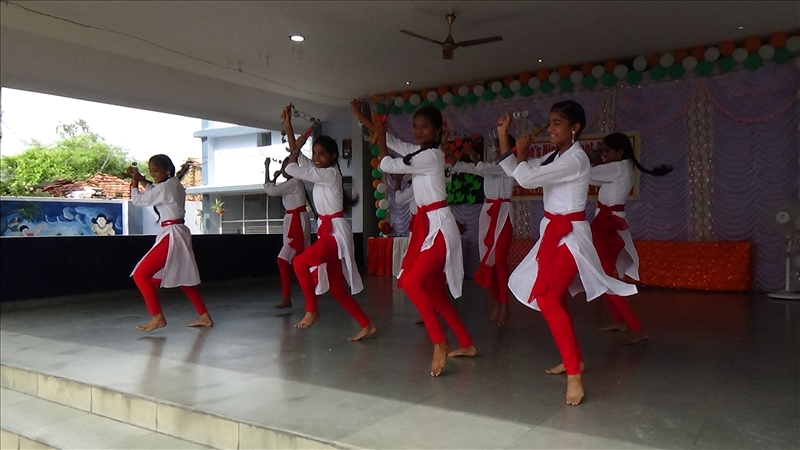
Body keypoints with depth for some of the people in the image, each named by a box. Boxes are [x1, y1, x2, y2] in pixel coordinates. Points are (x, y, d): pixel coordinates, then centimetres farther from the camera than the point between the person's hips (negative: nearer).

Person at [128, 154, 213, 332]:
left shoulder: (164, 187, -14)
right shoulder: (175, 184, 12)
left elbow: (138, 200, -4)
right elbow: (154, 191, 30)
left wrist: (134, 184, 12)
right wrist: (140, 178, 20)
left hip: (172, 236, -10)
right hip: (180, 234, 10)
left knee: (141, 275, -5)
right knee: (184, 279, 19)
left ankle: (158, 318, -3)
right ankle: (204, 317, 22)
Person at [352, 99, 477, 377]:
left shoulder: (430, 156, -14)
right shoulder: (419, 152, 11)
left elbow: (386, 165, -8)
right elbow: (392, 141, 23)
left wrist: (380, 138, 8)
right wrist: (360, 117, 22)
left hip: (439, 226, -10)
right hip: (428, 226, 10)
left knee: (411, 282, -20)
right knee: (434, 292, 11)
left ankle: (439, 344, -13)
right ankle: (467, 345, 21)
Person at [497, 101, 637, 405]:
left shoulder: (575, 159, -18)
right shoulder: (556, 157, 11)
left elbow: (526, 178, -24)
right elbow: (514, 171, 12)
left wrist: (522, 151, -5)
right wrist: (503, 135, 5)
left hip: (569, 235, -10)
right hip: (555, 233, 10)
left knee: (547, 300, -18)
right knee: (552, 298, 16)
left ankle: (574, 374, -12)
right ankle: (574, 360, 31)